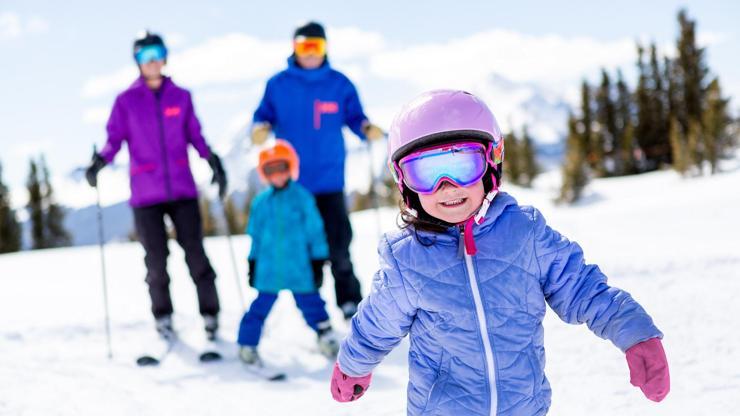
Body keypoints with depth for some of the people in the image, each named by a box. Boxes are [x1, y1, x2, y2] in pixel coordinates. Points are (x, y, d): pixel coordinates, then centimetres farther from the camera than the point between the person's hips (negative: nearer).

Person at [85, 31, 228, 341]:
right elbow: (115, 138, 2)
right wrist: (101, 160, -16)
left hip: (182, 189, 1)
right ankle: (163, 317, 17)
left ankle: (210, 314, 8)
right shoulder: (126, 101, 3)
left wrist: (212, 161, 0)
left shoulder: (181, 97, 7)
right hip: (146, 193, -1)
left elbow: (195, 135, 13)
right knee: (156, 259, 2)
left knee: (195, 254, -3)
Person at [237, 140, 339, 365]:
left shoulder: (302, 198, -3)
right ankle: (247, 345, 12)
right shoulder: (261, 202, 4)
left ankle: (325, 335, 28)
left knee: (310, 302, 9)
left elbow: (315, 231, 1)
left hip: (300, 270, -1)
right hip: (268, 270, 1)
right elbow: (255, 235, 12)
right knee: (261, 306, 2)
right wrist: (252, 263, 13)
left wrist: (318, 260, 1)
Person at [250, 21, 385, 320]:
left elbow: (354, 117, 7)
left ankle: (349, 301, 11)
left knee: (338, 244, -3)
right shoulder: (278, 85, 3)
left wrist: (367, 129, -14)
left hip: (329, 180, 0)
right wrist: (260, 129, -15)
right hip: (293, 183, 0)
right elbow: (265, 116, 7)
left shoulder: (339, 84, 4)